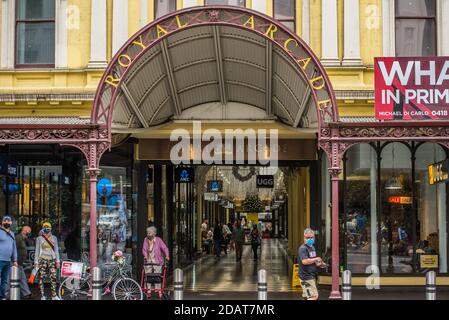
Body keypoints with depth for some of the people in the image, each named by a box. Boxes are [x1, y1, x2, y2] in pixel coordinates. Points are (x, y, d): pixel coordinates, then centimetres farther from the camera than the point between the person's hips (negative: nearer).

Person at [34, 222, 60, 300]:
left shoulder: (54, 238, 13)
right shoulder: (39, 238, 7)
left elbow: (56, 250, 13)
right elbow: (37, 250, 5)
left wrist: (57, 261, 6)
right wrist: (36, 262, -2)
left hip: (52, 260, 2)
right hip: (42, 260, -2)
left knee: (53, 277, -5)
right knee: (41, 277, -5)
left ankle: (54, 295, 0)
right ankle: (42, 295, -2)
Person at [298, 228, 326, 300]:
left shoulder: (312, 248, 16)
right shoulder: (302, 248, -15)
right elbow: (305, 261, -30)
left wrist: (320, 264, 9)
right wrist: (316, 259, -17)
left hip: (312, 276, 10)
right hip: (306, 277, -10)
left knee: (307, 297, 14)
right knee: (314, 296, -15)